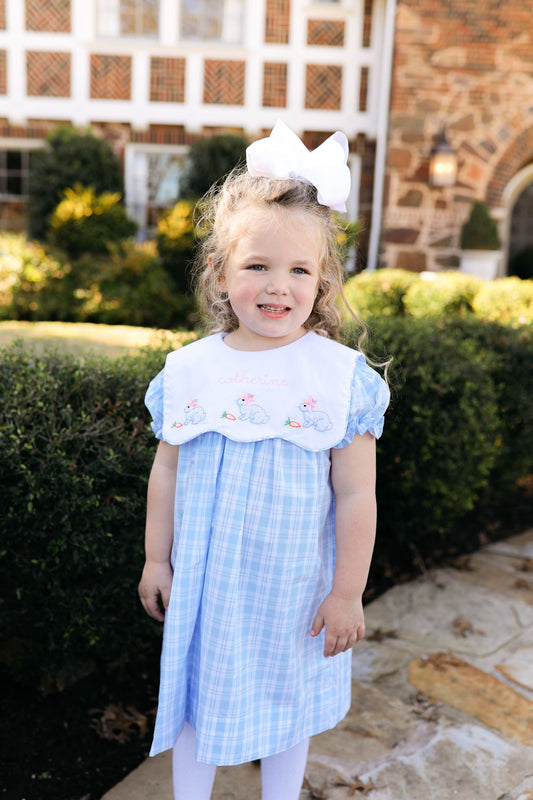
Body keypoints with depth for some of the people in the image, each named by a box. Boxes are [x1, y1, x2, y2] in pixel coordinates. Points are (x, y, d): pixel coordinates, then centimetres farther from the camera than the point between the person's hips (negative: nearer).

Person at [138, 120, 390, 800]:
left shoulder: (342, 376, -14)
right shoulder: (189, 370, -7)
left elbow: (356, 495, -10)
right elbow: (165, 474, 3)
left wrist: (347, 593, -7)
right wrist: (156, 561, 7)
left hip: (295, 587, -2)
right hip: (204, 582, 2)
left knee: (287, 698, 18)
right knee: (196, 692, 19)